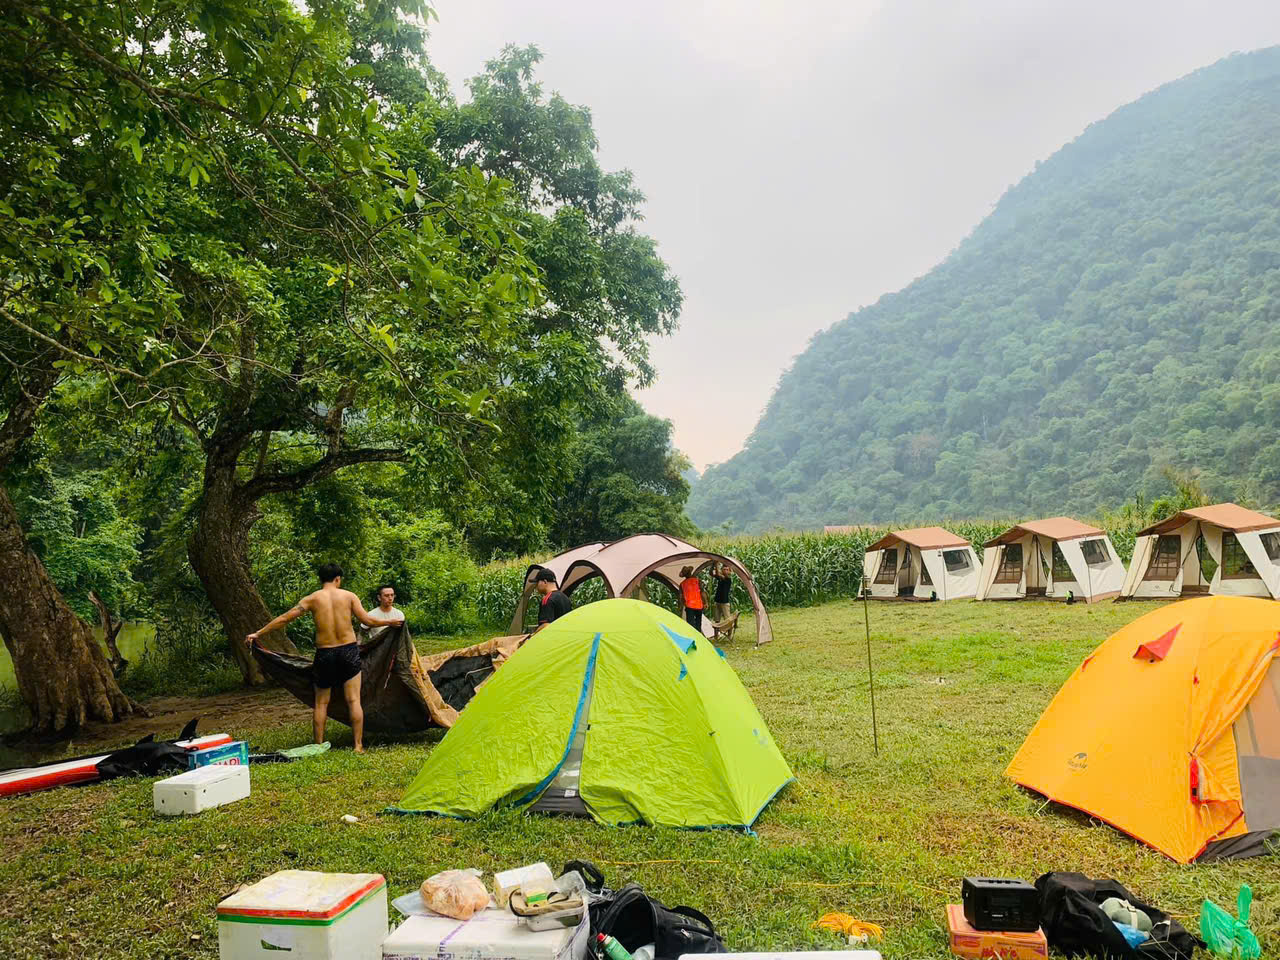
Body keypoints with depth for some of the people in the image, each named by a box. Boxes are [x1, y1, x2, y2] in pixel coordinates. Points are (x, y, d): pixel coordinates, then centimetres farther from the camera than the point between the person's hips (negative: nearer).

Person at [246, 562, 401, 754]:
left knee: (321, 702, 14)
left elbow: (284, 619, 0)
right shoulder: (349, 596, -1)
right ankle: (359, 745, 4)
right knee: (353, 700, 4)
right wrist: (390, 622, 15)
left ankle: (319, 746, 18)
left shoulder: (312, 599, -1)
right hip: (349, 651, 0)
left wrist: (257, 633, 9)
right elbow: (367, 620, -1)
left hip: (325, 653, 0)